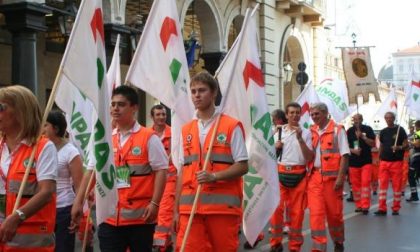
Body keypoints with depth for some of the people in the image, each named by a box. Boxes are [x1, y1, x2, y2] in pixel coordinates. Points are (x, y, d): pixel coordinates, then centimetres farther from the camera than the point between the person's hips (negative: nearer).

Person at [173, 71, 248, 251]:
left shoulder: (232, 127, -1)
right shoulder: (186, 130, 13)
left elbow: (243, 166, -4)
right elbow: (182, 171, 14)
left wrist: (214, 176, -19)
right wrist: (176, 209, 10)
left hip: (223, 206, -3)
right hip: (190, 208, 4)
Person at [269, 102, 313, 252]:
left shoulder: (306, 133, 2)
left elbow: (310, 157, -5)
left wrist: (300, 139, -13)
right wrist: (275, 147, -6)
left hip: (299, 175, -1)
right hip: (280, 174, 1)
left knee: (297, 211, 5)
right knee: (276, 208, -1)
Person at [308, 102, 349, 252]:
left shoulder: (337, 130, -3)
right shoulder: (312, 132, 11)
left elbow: (344, 155, -8)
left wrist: (340, 177, -14)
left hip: (331, 177, -3)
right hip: (314, 177, 4)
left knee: (334, 213, 7)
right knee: (315, 213, -4)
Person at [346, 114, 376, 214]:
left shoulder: (368, 129, 1)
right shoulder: (349, 131, 4)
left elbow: (373, 143, -2)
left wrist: (362, 136, -14)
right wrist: (353, 150, -13)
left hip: (366, 161, -2)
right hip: (353, 162, 2)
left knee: (365, 183, -11)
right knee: (355, 184, 4)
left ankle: (365, 206, -10)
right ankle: (358, 205, 15)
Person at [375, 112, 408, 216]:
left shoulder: (400, 130, 0)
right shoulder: (383, 132, 11)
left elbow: (406, 144, -2)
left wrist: (399, 147, -22)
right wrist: (379, 158, 9)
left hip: (397, 161, -3)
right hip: (384, 161, 3)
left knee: (397, 185, 1)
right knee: (382, 185, 0)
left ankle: (396, 208, 10)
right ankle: (382, 208, 2)